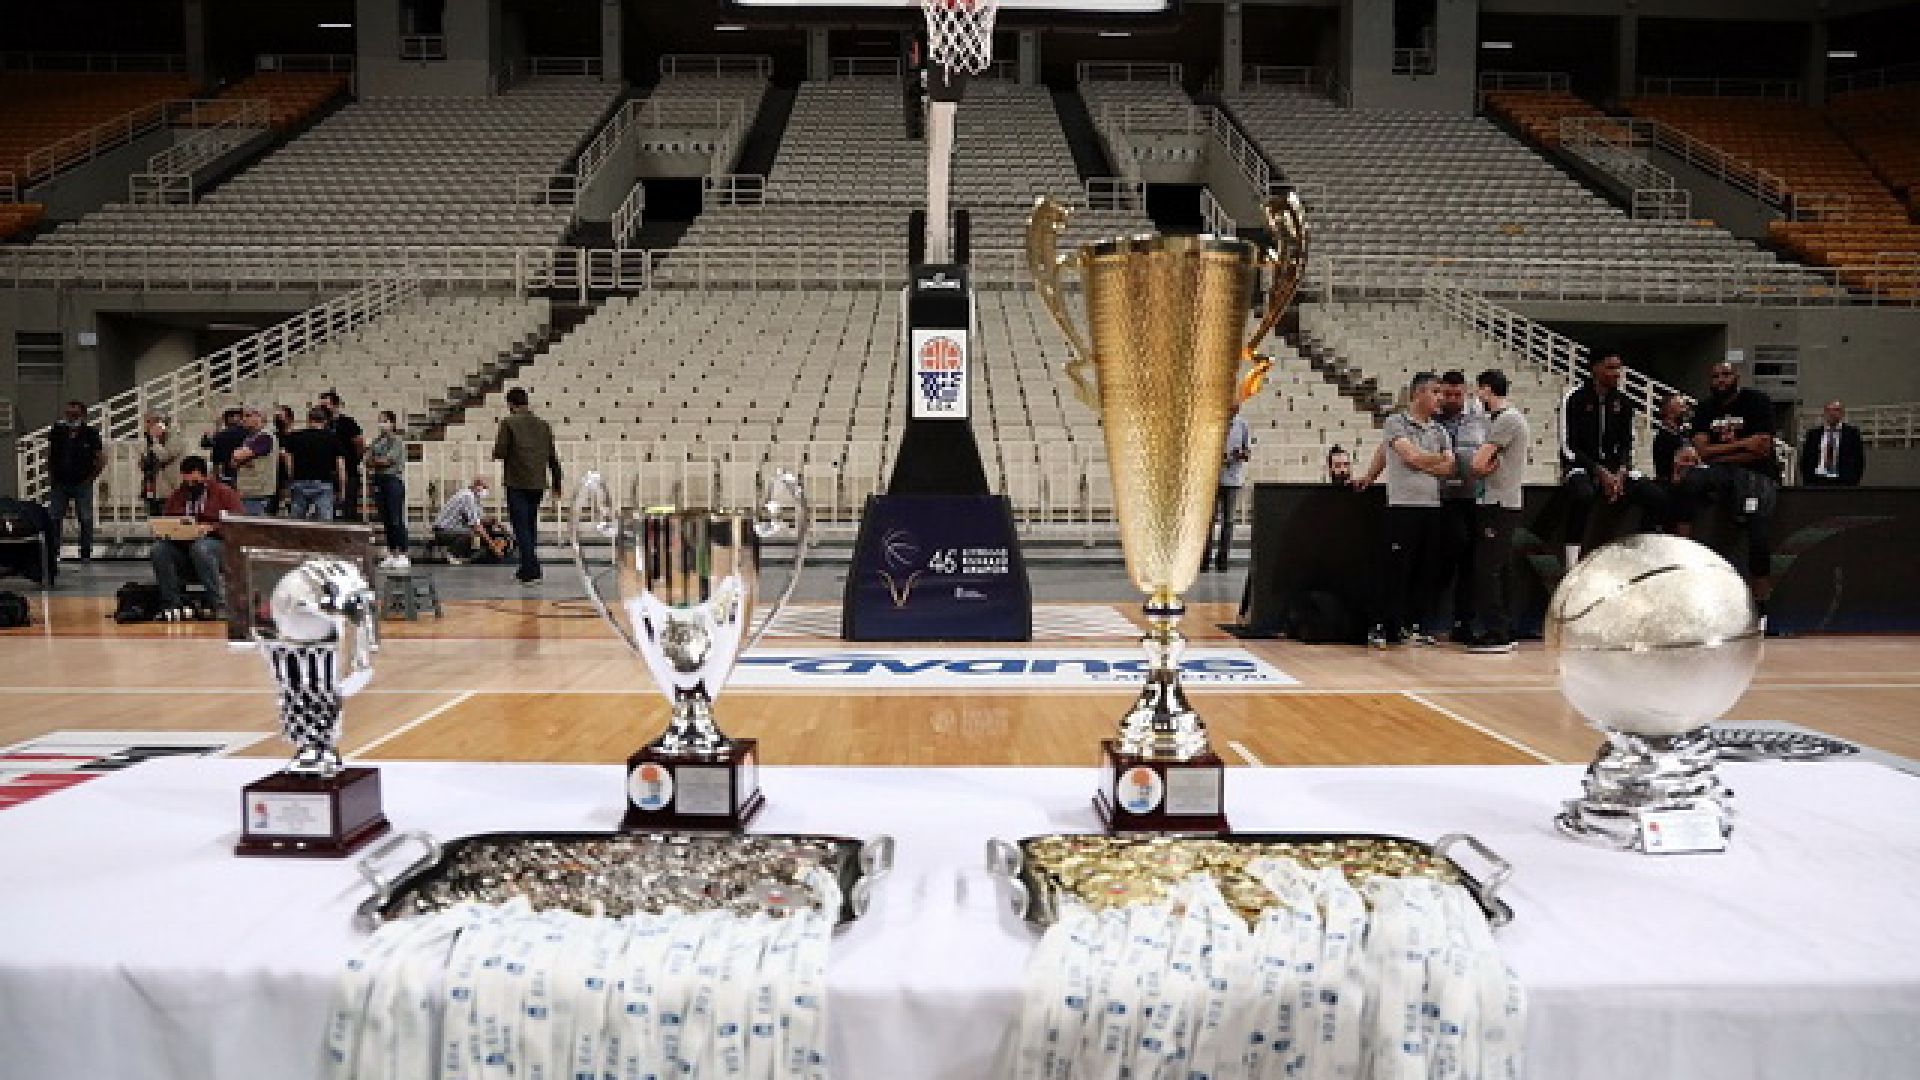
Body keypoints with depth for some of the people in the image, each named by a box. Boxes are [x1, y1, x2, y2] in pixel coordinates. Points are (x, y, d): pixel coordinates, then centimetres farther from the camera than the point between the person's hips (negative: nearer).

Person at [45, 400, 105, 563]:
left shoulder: (90, 434, -5)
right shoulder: (56, 431, 3)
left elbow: (101, 459, -1)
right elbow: (49, 455, 16)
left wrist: (91, 478, -5)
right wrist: (51, 475, 9)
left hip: (82, 484, -3)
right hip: (59, 483, 3)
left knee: (85, 519, 1)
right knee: (54, 518, 3)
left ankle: (86, 553, 7)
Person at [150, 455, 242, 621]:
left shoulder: (223, 493, 6)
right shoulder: (177, 495, 21)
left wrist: (211, 528, -20)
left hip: (216, 543, -4)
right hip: (180, 546, 5)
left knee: (200, 548, -38)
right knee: (158, 550, -25)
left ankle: (219, 604, -34)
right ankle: (172, 603, -23)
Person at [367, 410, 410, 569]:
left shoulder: (398, 440, -4)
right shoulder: (377, 440, 16)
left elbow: (388, 460, -11)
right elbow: (368, 459, 10)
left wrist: (374, 461, 3)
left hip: (394, 480, -7)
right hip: (379, 481, 7)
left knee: (396, 519, -8)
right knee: (386, 520, 8)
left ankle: (403, 555, -7)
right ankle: (391, 554, 13)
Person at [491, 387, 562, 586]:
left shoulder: (509, 423, -5)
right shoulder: (542, 425, 10)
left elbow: (499, 452, -11)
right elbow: (552, 458, 12)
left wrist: (499, 453, 13)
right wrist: (556, 485, 18)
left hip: (516, 484, -5)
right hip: (537, 484, 5)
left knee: (521, 528, -4)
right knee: (531, 526, 17)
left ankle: (531, 571, -12)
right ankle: (527, 568, 23)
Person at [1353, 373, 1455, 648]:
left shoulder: (1438, 431, 15)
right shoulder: (1395, 423, -1)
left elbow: (1449, 468, 5)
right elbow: (1412, 457, -12)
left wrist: (1419, 463, -6)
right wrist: (1440, 459, 3)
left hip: (1432, 507, 6)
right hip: (1403, 505, -6)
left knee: (1424, 572, 7)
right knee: (1396, 570, -5)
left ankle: (1411, 626, 15)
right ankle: (1383, 628, 1)